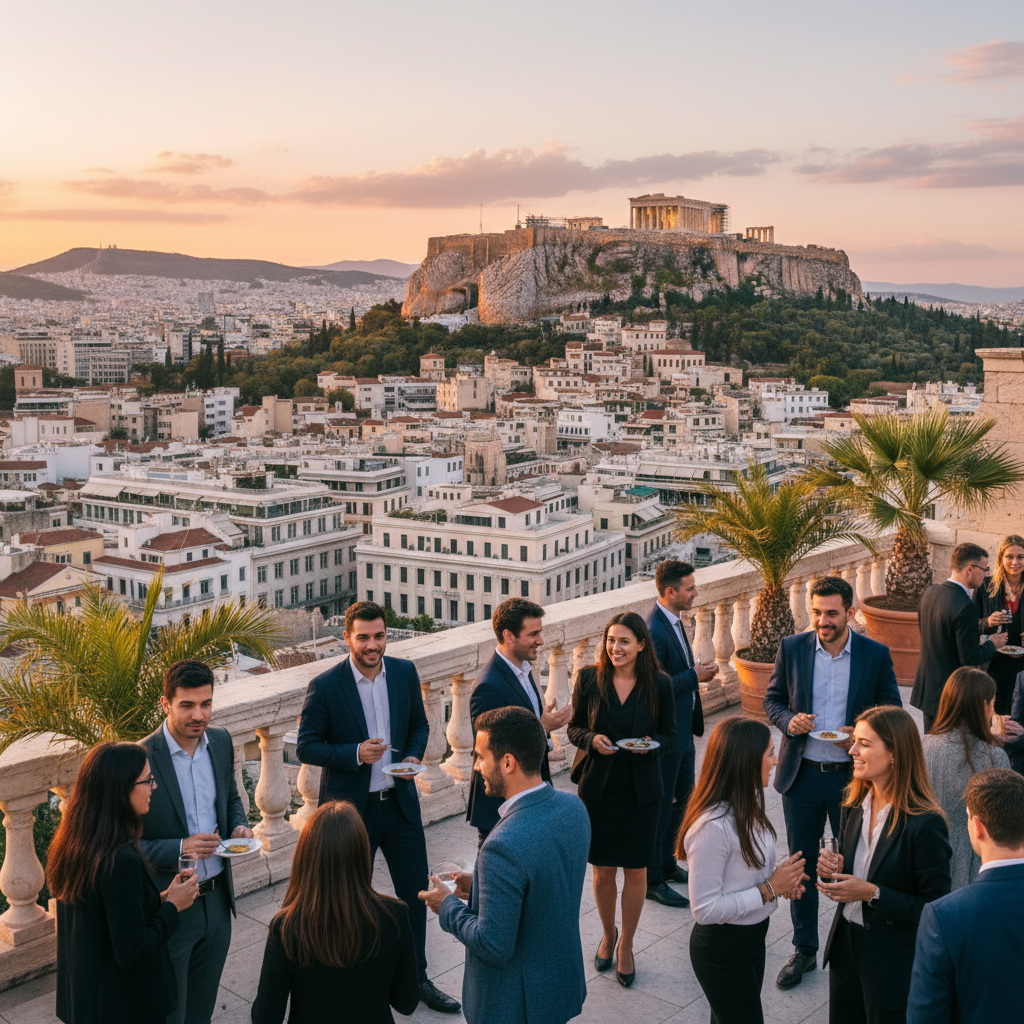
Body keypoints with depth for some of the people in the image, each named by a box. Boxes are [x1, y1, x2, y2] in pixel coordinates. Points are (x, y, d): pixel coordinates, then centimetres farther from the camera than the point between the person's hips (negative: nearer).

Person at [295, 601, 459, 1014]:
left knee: (415, 891, 13)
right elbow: (306, 747, -11)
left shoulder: (405, 672, -3)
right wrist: (355, 753, -24)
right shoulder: (324, 686, -16)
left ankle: (417, 977, 34)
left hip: (401, 802, 4)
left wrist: (414, 756, -9)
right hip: (351, 809, -4)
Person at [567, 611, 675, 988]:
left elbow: (669, 732, 5)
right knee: (603, 870, 10)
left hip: (640, 792, 0)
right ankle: (608, 934, 37)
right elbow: (575, 728, 3)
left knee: (636, 871, 8)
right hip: (598, 788, 0)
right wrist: (592, 739, -17)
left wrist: (652, 743, -16)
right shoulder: (589, 679, -4)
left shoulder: (659, 684, -5)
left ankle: (626, 945, 29)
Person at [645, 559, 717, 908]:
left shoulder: (673, 620, 7)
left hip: (682, 728, 10)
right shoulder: (654, 631, -25)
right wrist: (694, 676, -19)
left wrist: (696, 674, 1)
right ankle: (652, 880, 17)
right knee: (660, 804, 3)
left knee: (682, 794, 21)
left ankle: (666, 863, 38)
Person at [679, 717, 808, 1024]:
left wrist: (781, 878, -6)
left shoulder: (746, 803, -3)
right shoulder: (712, 826, -31)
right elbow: (704, 909, -27)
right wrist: (769, 889, -23)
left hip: (753, 937, 9)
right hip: (722, 949, -9)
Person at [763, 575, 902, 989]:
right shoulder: (792, 648, -3)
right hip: (802, 774, 2)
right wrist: (788, 720, -15)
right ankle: (804, 950, 29)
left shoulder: (876, 654, -6)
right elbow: (772, 699, 7)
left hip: (852, 776, -1)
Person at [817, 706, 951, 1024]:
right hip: (847, 944, 7)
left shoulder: (925, 823, -22)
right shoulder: (857, 803, 0)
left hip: (894, 961, -6)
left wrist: (872, 893, -26)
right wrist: (833, 869, -8)